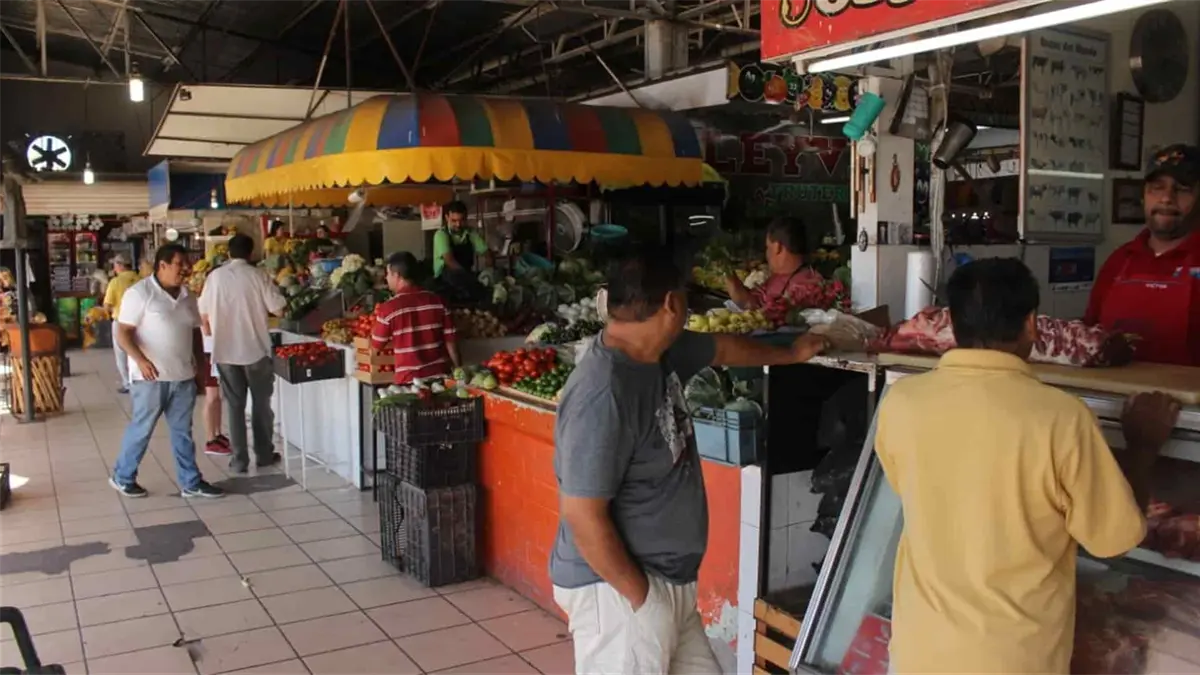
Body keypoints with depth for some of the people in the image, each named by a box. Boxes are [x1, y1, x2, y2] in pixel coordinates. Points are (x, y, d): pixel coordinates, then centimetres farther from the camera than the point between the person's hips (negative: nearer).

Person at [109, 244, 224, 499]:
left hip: (183, 376, 6)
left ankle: (191, 482, 17)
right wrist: (141, 360, -27)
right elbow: (123, 333, -14)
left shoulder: (186, 295, 10)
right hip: (151, 377, -6)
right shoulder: (139, 292, -10)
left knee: (182, 431, 11)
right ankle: (122, 477, 23)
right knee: (141, 429, 5)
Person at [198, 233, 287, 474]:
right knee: (261, 402, 12)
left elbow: (204, 314, 5)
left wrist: (210, 331, 23)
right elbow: (278, 310, -9)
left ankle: (239, 459, 8)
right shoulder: (257, 275, -8)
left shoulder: (214, 276, 0)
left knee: (234, 405, 8)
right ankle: (264, 454, 19)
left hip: (225, 350, 2)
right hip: (255, 348, -2)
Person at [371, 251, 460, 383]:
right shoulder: (437, 301, 0)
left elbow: (378, 344, 2)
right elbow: (450, 339, 2)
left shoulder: (388, 308, -9)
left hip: (409, 379, -3)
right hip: (440, 375, 3)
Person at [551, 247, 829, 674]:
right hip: (618, 589, -9)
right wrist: (639, 595, -18)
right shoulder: (603, 394, -27)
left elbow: (724, 348, 23)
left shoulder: (660, 353, 2)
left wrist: (790, 355, 38)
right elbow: (582, 515, -26)